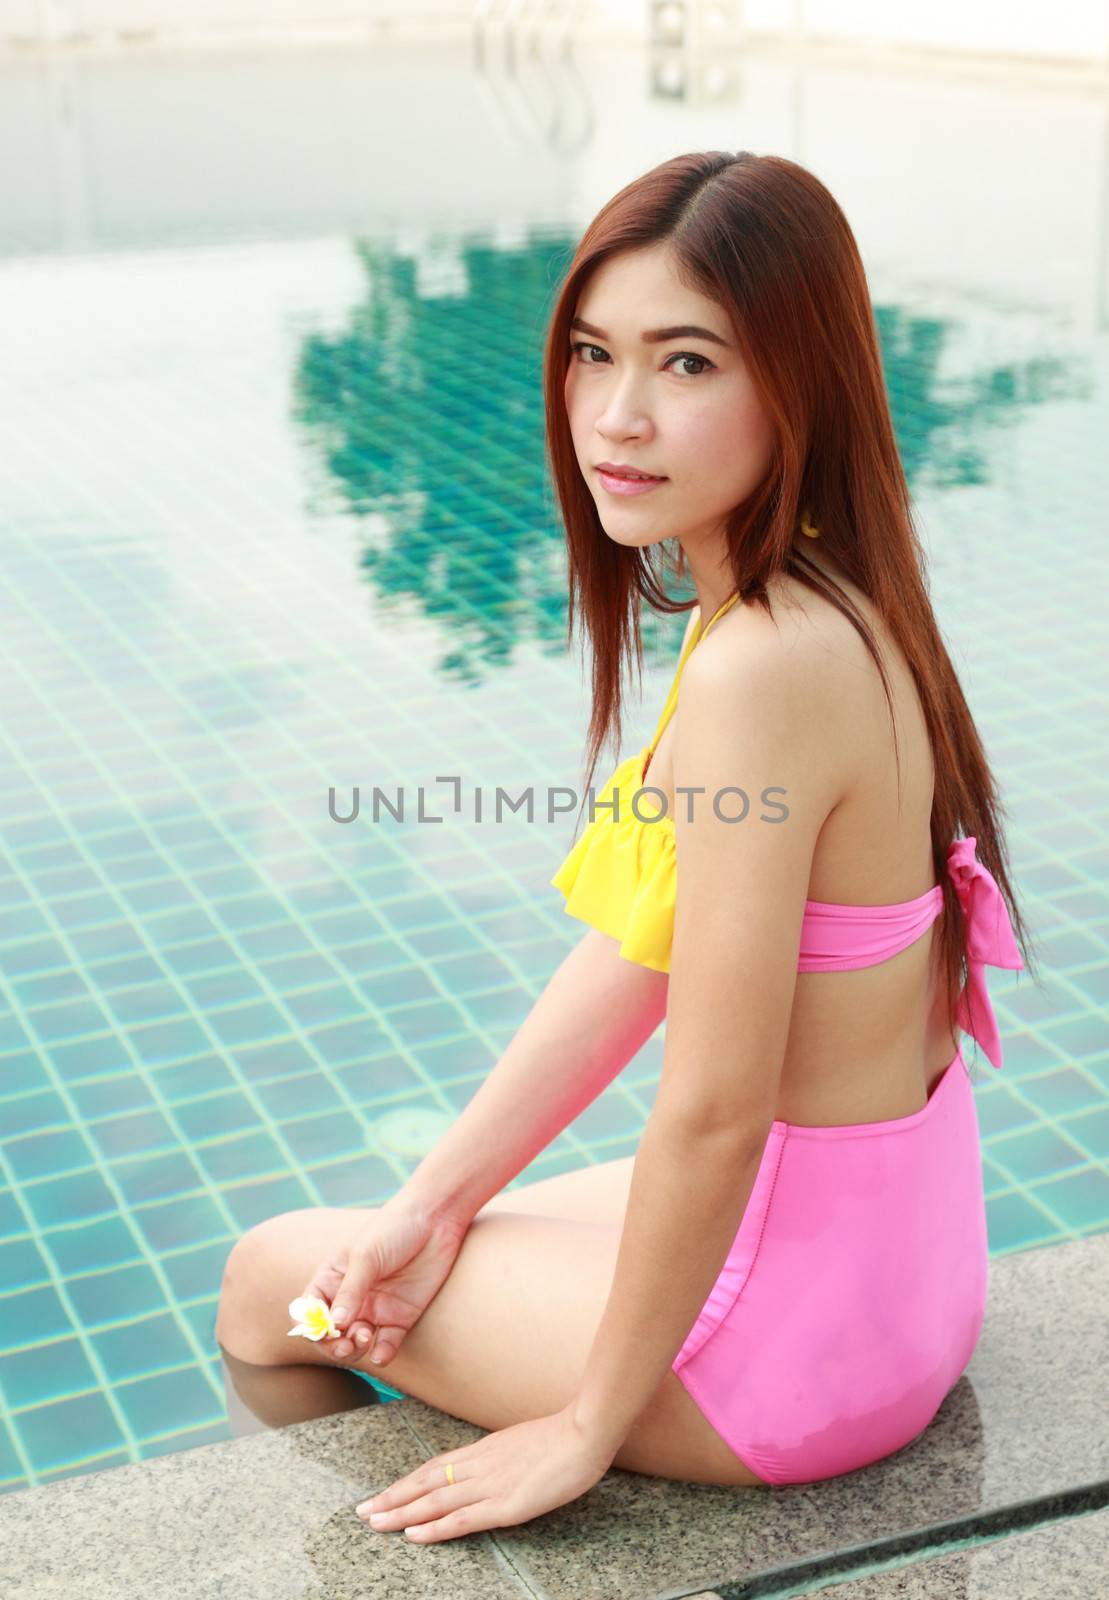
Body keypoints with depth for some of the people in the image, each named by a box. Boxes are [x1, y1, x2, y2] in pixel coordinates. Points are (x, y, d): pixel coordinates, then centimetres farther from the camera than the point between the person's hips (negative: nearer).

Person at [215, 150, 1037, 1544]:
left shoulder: (763, 668, -30)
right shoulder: (819, 613, 1)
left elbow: (713, 1113, -26)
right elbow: (631, 964, 4)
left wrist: (587, 1426, -13)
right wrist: (435, 1201, 5)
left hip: (795, 1325, -8)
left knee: (272, 1280, 13)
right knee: (383, 1264, 26)